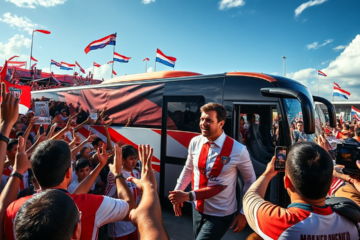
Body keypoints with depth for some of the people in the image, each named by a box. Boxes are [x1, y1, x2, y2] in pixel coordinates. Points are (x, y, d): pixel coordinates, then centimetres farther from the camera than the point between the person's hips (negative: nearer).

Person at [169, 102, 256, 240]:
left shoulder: (238, 150, -22)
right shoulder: (195, 142, -11)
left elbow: (250, 181, -7)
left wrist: (244, 213, -5)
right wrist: (178, 194, 10)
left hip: (220, 216, -4)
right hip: (198, 209, 5)